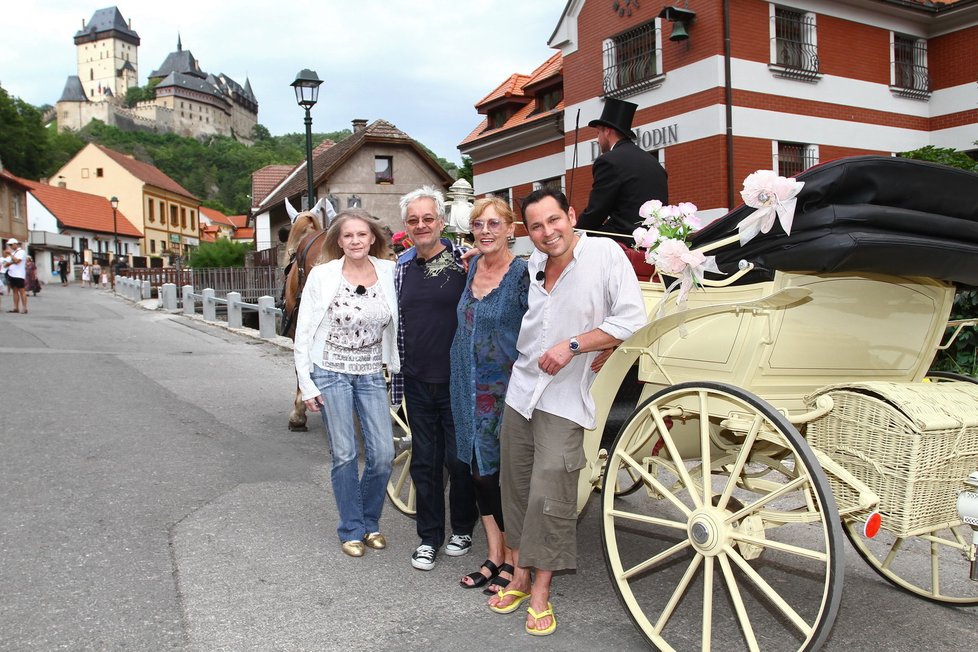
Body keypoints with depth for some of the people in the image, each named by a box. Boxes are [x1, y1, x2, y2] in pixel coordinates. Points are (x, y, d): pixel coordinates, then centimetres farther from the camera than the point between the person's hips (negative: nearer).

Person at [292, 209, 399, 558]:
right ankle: (351, 530, 21)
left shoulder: (389, 272, -2)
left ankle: (370, 522, 25)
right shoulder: (322, 275, -6)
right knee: (345, 455, 3)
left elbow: (398, 322, 3)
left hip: (371, 374, 2)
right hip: (331, 372, -2)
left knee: (383, 454, 1)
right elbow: (304, 331, -4)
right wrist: (306, 384, -6)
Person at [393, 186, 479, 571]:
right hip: (417, 382, 4)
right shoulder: (402, 266, 8)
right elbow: (398, 324, 14)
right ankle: (428, 537, 25)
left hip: (457, 381, -4)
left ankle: (463, 528, 29)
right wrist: (397, 378, 14)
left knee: (458, 459, 6)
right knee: (424, 462, 11)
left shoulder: (464, 260, -6)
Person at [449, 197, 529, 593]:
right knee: (480, 471, 12)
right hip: (470, 387, 7)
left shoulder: (522, 274, -12)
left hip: (506, 389, -6)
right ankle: (493, 556, 26)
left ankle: (511, 561, 19)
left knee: (504, 475, 3)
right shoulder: (471, 267, 7)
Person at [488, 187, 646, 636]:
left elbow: (632, 318, -16)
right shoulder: (529, 266, 8)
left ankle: (540, 592, 10)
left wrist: (573, 346, -19)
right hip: (520, 391, 6)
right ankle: (519, 577, 27)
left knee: (549, 496, -6)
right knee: (515, 487, 11)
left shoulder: (604, 253, -10)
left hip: (564, 399, -6)